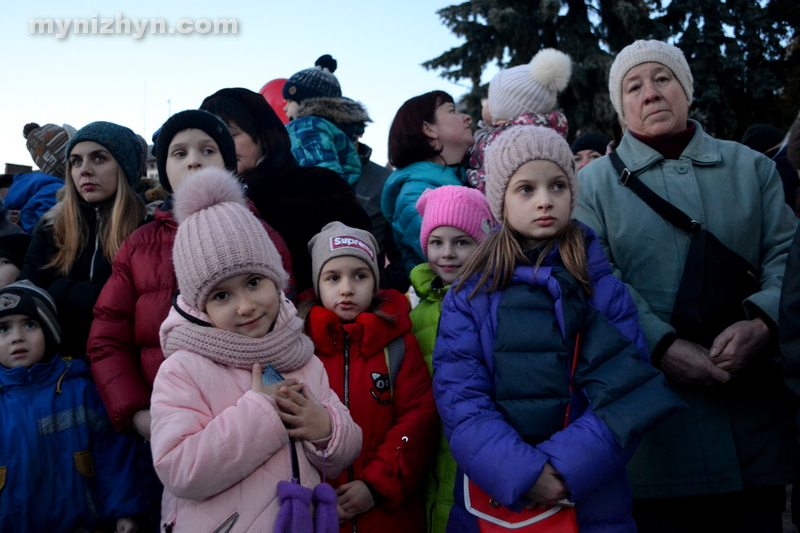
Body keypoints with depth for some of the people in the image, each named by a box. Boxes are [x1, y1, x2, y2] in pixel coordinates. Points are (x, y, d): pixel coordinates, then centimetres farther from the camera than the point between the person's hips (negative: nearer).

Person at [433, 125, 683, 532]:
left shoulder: (604, 288, -1)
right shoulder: (469, 294, -2)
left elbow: (626, 395, -8)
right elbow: (458, 396, -10)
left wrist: (564, 467, -20)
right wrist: (523, 473, -21)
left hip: (592, 500, 0)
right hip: (492, 499, 0)